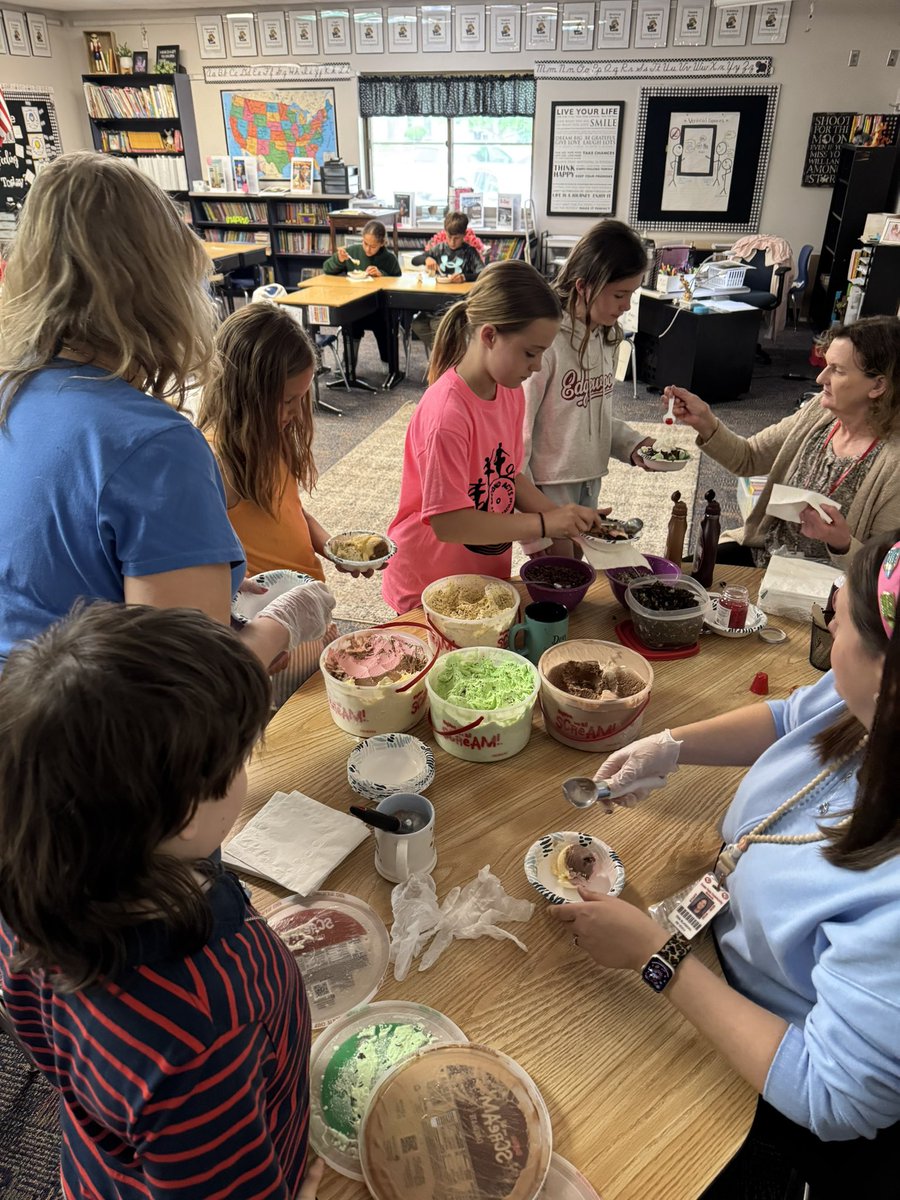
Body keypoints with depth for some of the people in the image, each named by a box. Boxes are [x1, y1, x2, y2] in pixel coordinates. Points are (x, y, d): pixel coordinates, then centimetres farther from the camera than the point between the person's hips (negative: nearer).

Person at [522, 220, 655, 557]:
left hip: (589, 484, 8)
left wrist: (631, 444, -2)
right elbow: (516, 434, -17)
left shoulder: (606, 336, 6)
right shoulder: (546, 339, -20)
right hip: (549, 487, -8)